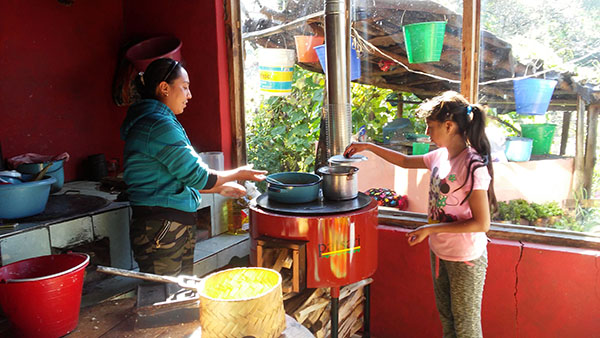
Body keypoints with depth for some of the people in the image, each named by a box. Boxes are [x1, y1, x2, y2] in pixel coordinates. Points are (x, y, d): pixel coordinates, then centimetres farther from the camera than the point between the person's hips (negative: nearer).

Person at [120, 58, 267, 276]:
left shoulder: (155, 121, 17)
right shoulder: (159, 124, -17)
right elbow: (197, 175, -15)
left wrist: (220, 188, 22)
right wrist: (239, 174, -1)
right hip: (161, 230, -10)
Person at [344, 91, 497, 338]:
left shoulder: (474, 166, -25)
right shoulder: (441, 155, -2)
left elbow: (482, 223, -24)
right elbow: (406, 161, 16)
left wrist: (431, 228, -23)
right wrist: (368, 147, 12)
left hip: (466, 260, -7)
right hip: (439, 252, 7)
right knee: (446, 318, 24)